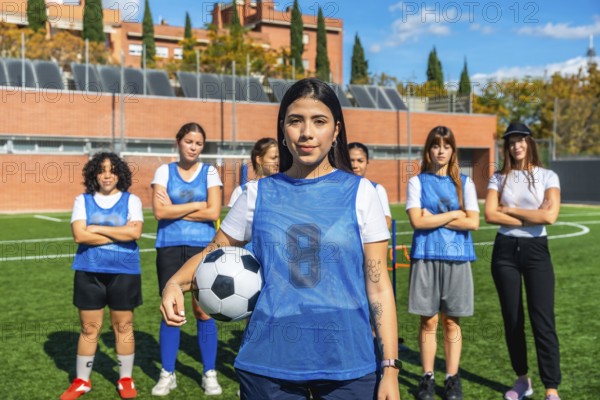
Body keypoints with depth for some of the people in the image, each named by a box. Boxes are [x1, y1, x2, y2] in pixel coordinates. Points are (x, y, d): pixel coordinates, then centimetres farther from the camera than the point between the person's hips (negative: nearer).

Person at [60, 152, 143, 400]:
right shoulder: (83, 200, 4)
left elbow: (135, 233, -15)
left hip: (124, 271, -1)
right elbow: (79, 235, -10)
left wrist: (97, 229, -11)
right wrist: (119, 234, -11)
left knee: (123, 327, 8)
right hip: (89, 272, 1)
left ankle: (125, 379, 22)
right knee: (89, 328, 9)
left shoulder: (131, 200, 1)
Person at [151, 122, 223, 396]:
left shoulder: (209, 172, 4)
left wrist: (175, 211, -7)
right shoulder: (164, 171, 5)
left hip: (202, 248, -1)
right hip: (170, 249, 1)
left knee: (203, 311, 0)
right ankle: (167, 374, 19)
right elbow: (160, 211, -9)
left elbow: (214, 212, -9)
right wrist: (197, 205, -8)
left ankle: (209, 374, 14)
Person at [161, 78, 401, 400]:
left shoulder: (360, 193, -2)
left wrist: (390, 367, -4)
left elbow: (378, 285, -2)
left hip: (347, 363, -1)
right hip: (267, 362, 1)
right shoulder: (259, 194, 2)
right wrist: (174, 283, -10)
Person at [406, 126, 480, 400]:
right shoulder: (417, 182, 5)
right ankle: (428, 378, 14)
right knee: (429, 321, 3)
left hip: (457, 258, 1)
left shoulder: (464, 183, 8)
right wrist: (454, 214, -5)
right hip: (425, 257, -1)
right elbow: (417, 221, -8)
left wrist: (434, 219, -8)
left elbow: (473, 223, -3)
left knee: (452, 321, 5)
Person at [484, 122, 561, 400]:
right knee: (512, 319, 9)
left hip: (536, 250, -2)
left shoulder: (547, 177, 0)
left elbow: (550, 215, -15)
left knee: (543, 320, -7)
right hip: (505, 251, 3)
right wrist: (530, 219, -10)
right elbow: (490, 215, -7)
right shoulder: (499, 177, 5)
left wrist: (510, 209, -8)